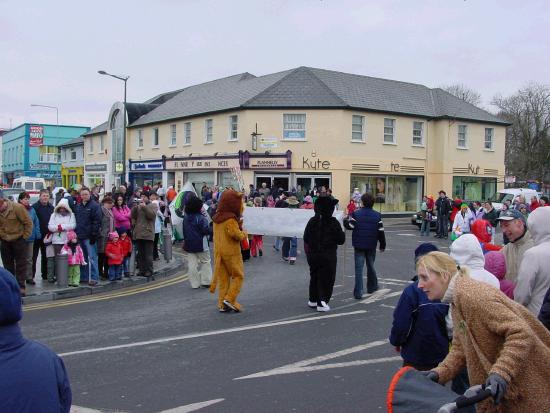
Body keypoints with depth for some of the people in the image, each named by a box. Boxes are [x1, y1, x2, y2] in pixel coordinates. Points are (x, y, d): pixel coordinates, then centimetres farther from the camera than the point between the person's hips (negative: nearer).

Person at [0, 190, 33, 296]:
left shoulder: (17, 207, -20)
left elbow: (28, 223, -13)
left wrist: (25, 236, -11)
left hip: (19, 240, -5)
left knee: (21, 264, 0)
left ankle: (21, 286, 5)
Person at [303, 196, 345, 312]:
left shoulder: (312, 221, -1)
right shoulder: (333, 223, -13)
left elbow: (306, 238, 6)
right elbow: (341, 240, -9)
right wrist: (342, 232, 10)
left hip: (313, 255, 5)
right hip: (328, 256, -5)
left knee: (314, 277, 18)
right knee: (326, 279, 3)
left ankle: (313, 300, 28)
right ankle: (322, 303, -2)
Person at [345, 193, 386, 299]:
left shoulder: (356, 214, -8)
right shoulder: (377, 215, -2)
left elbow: (349, 226, -9)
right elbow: (381, 232, -1)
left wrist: (346, 220, 13)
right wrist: (382, 245, 9)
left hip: (359, 245, -2)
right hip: (371, 246, 2)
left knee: (359, 268, -2)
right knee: (370, 266, 20)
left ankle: (358, 293, -7)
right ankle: (372, 287, 34)